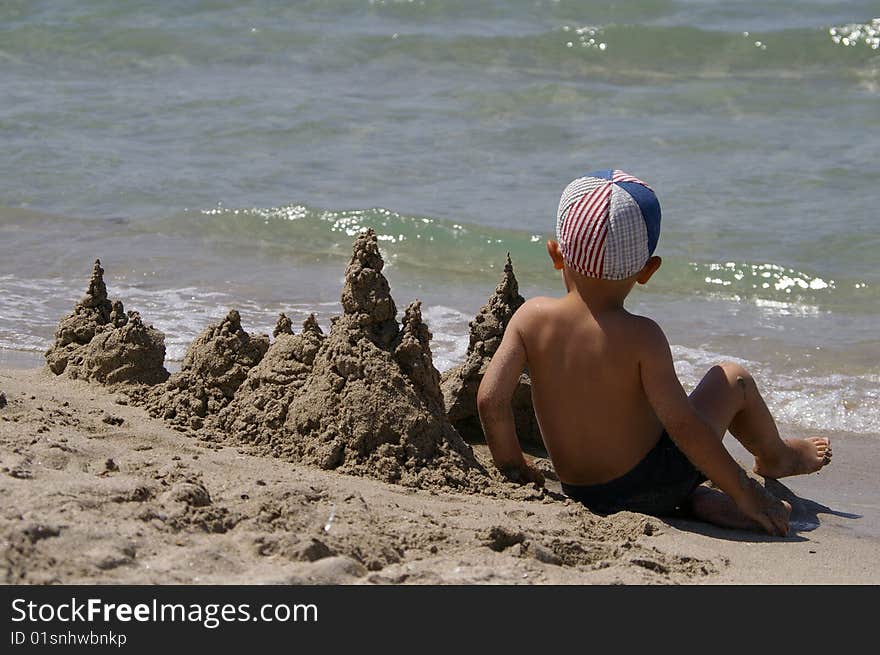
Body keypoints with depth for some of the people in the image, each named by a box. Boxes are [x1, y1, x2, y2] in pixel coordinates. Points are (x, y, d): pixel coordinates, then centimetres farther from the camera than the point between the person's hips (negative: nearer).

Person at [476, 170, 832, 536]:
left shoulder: (530, 317, -10)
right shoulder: (641, 337, -21)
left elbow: (490, 399, -13)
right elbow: (682, 424, -23)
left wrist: (514, 468, 4)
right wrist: (745, 492, -14)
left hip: (580, 491, 4)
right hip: (652, 487, -4)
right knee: (732, 378, 17)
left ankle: (697, 499, 17)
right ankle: (774, 457, 42)